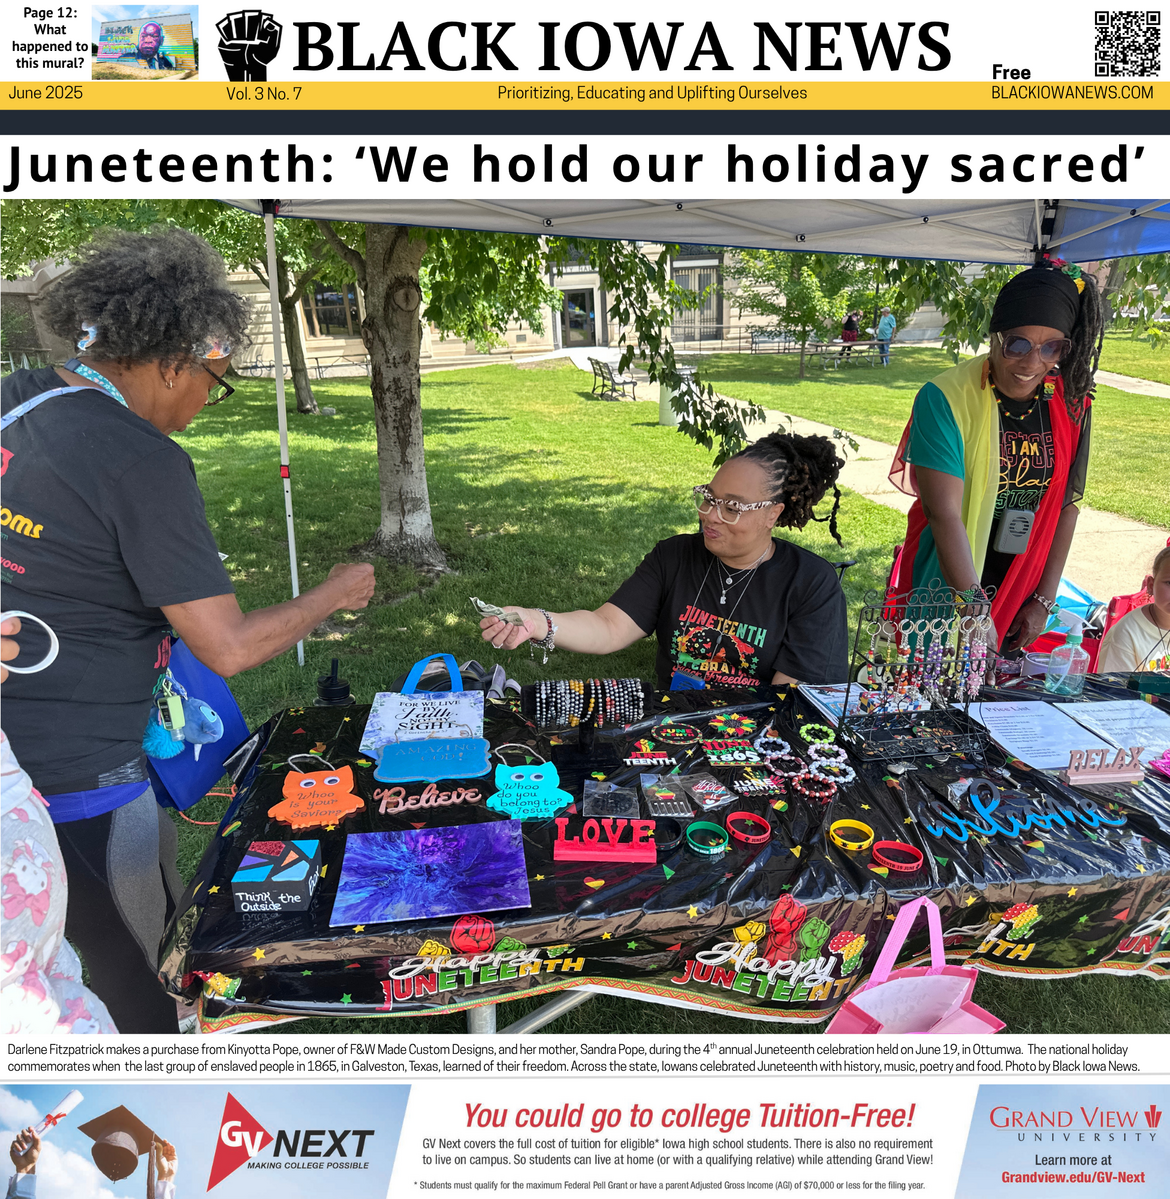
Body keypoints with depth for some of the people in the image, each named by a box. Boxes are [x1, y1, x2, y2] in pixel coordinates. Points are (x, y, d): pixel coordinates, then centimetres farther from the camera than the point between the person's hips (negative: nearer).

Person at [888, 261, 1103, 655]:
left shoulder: (1070, 405, -3)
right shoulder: (946, 399, -18)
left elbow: (1066, 505, 4)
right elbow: (944, 514, -25)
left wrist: (1044, 601, 1)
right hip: (944, 601, -4)